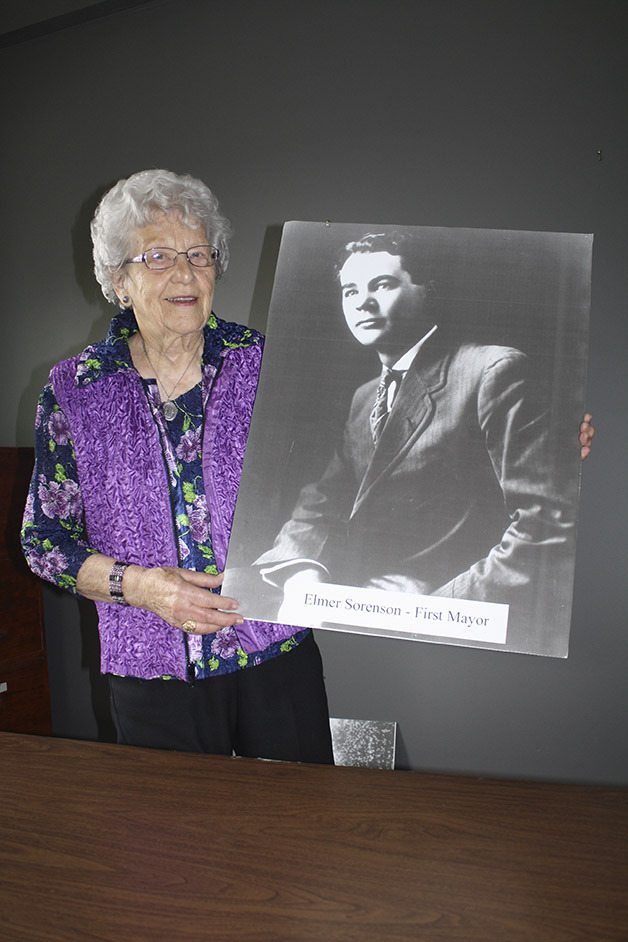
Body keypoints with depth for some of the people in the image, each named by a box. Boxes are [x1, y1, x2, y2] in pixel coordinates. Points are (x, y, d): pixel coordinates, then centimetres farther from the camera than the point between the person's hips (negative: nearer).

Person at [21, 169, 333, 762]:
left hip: (277, 652, 1)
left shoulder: (263, 363, -3)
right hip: (153, 672, 0)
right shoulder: (74, 391, -3)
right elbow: (43, 537, 1)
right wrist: (134, 584, -14)